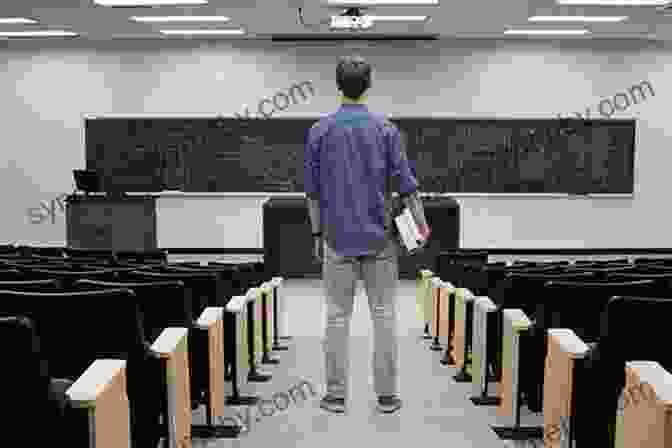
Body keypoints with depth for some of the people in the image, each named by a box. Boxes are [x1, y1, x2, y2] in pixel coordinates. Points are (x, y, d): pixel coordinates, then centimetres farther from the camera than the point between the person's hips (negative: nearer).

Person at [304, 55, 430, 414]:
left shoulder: (320, 131, -2)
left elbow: (313, 189, 1)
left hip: (338, 238, 0)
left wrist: (317, 233, 11)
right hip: (379, 237, 0)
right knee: (384, 314, 6)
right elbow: (404, 183, -4)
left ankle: (336, 394, 12)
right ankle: (386, 394, 12)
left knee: (337, 316, 6)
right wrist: (422, 225, 6)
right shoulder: (386, 129, -3)